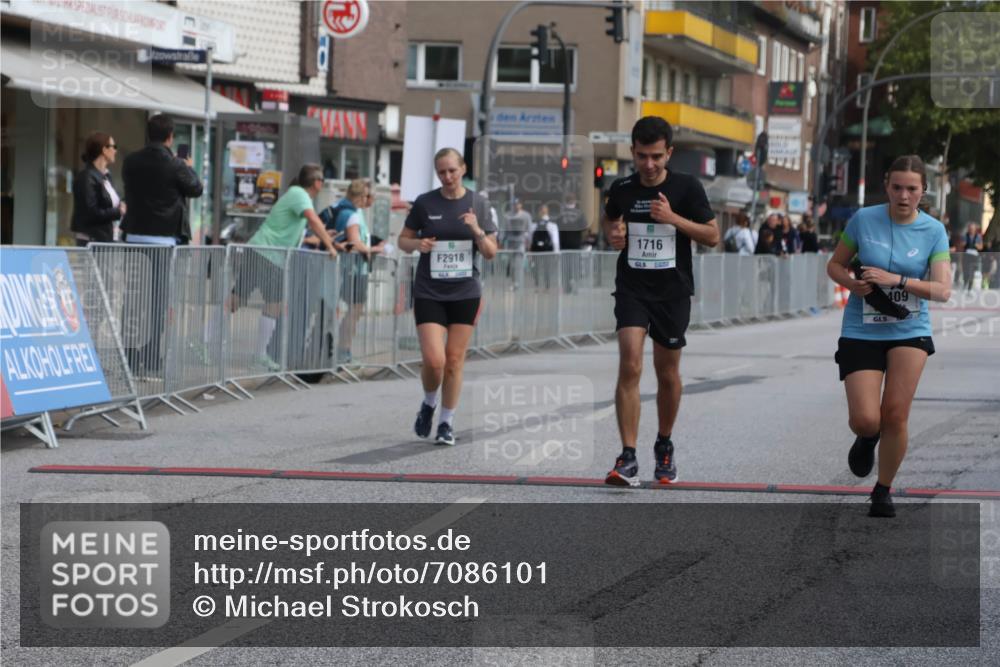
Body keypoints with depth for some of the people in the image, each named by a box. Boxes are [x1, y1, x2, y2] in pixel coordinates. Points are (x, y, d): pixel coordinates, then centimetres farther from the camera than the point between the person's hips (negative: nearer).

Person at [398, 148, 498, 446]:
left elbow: (490, 253, 3)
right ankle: (429, 403, 19)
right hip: (429, 293, -1)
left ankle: (447, 422, 16)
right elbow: (403, 239, 9)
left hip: (465, 293, 1)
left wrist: (477, 231, -16)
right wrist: (416, 244, -13)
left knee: (454, 360, 2)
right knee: (434, 360, -11)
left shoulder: (478, 204, 2)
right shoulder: (425, 203, -1)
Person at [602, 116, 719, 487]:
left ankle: (664, 447, 34)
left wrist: (673, 218, -18)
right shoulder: (622, 189, 1)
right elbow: (608, 218, 23)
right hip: (632, 288, 0)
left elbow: (712, 236, -4)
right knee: (630, 366, -16)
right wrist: (613, 233, -1)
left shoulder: (687, 187, -6)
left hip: (673, 292, 0)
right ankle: (627, 459, -18)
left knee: (667, 373, 10)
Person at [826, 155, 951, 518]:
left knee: (895, 415, -11)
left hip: (910, 330, 0)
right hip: (861, 332, 0)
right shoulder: (863, 219, -4)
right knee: (866, 420, -10)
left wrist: (897, 280, -23)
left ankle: (883, 491, 10)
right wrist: (852, 283, -15)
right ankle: (867, 437, 30)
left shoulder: (933, 231, -3)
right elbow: (835, 265, 7)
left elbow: (942, 290, -10)